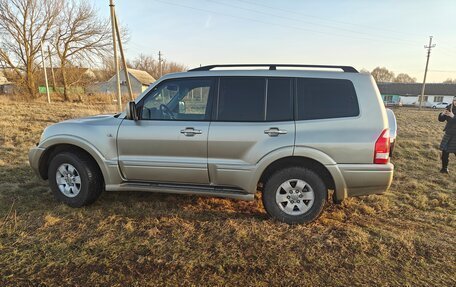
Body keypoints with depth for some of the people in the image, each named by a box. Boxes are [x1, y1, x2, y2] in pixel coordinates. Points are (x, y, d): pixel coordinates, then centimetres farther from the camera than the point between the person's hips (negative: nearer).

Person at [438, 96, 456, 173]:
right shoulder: (450, 108, 2)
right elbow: (441, 119, 3)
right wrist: (442, 114, -16)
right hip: (449, 133, 4)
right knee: (445, 152, 8)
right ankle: (444, 168, 24)